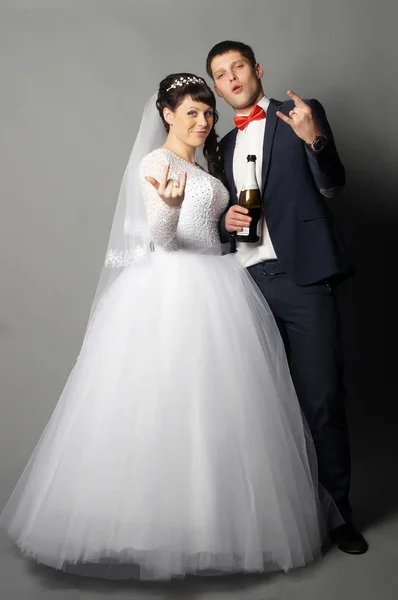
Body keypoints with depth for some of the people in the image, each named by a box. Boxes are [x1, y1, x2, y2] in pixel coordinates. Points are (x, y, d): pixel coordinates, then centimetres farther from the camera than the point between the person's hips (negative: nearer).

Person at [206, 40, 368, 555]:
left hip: (302, 276, -4)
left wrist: (314, 139, -18)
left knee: (322, 399, -4)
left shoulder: (302, 115, 9)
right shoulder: (223, 145, 21)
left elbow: (331, 185, -1)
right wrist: (226, 222, -1)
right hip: (248, 282, 5)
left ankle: (337, 509, 11)